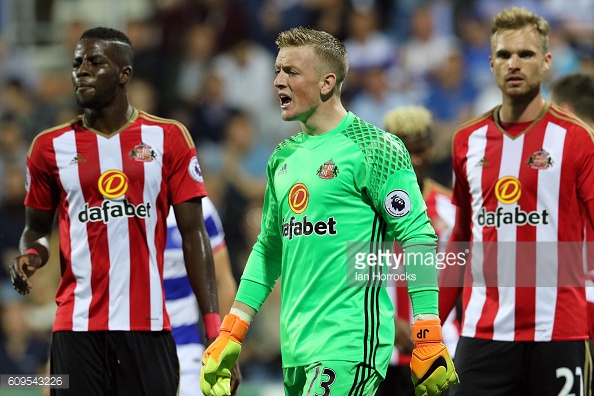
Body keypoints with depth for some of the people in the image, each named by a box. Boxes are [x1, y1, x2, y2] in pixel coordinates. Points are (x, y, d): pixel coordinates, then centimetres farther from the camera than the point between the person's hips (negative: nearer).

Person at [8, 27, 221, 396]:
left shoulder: (168, 138, 3)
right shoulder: (51, 146, 7)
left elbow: (193, 234, 3)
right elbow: (38, 229, 17)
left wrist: (214, 328, -5)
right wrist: (31, 257, -8)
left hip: (148, 326, -1)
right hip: (77, 327, 1)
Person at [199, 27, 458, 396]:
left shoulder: (372, 148, -7)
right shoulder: (283, 158, 16)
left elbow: (418, 237, -11)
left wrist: (428, 339, -17)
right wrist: (230, 335, 18)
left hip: (349, 350, -8)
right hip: (296, 351, 8)